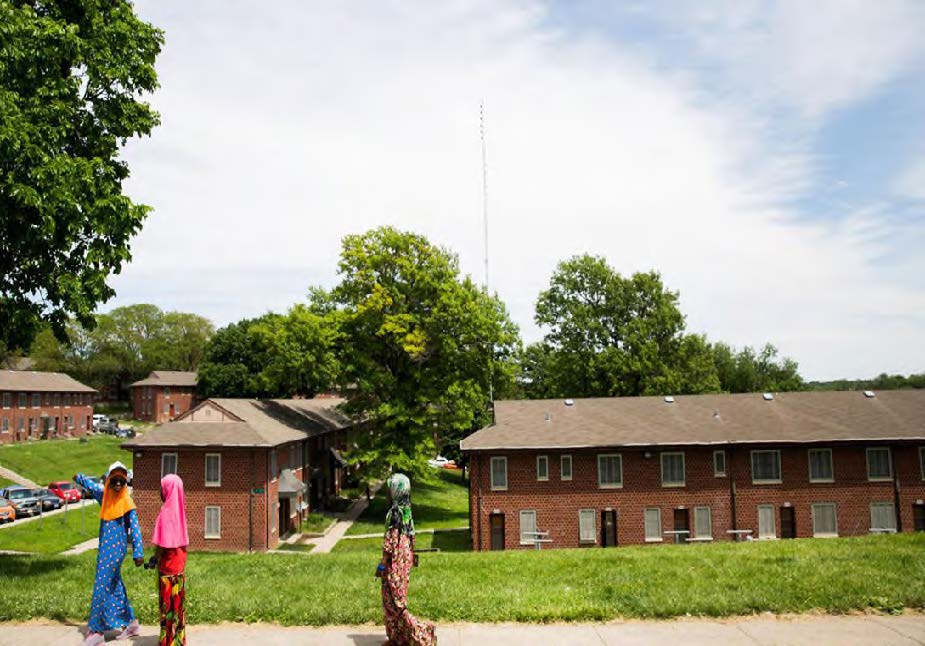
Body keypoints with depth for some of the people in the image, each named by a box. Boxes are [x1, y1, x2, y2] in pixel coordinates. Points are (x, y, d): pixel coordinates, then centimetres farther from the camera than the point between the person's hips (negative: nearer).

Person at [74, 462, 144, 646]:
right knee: (115, 588, 12)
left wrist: (138, 553, -15)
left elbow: (135, 528, -11)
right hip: (105, 549, 7)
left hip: (115, 550, -7)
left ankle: (96, 631, 3)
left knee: (102, 588, -5)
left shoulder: (127, 503, -11)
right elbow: (91, 485, 27)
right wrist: (79, 478, 43)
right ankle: (130, 623, 23)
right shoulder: (104, 495, 5)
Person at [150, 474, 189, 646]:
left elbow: (163, 544, -20)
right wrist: (157, 556, 15)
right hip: (179, 562, 8)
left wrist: (155, 559, -4)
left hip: (168, 564, -8)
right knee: (176, 601, 16)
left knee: (168, 603, 3)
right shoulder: (178, 510, 5)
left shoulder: (166, 512, -20)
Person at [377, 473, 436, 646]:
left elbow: (390, 542, -21)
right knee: (398, 598, 17)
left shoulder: (395, 512, -21)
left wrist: (382, 565, -15)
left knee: (394, 601, 1)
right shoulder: (407, 510, 5)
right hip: (405, 560, 9)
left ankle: (421, 630, -1)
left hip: (395, 562, -9)